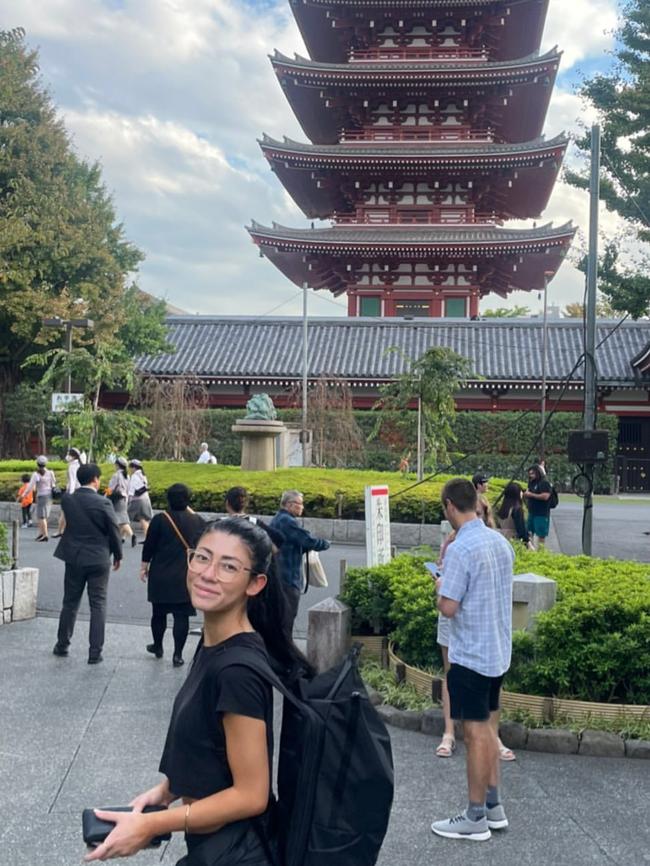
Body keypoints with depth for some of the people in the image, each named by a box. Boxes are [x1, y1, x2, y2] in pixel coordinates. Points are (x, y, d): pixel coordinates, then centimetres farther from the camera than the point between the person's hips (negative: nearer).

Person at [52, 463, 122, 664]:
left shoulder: (67, 500, -5)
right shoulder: (103, 503, -16)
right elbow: (114, 532, -7)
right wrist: (118, 555, 8)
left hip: (73, 558, 3)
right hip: (98, 560, -3)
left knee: (70, 602, 17)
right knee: (98, 605, 5)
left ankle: (62, 644, 28)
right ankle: (95, 652, 6)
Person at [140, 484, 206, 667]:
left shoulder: (160, 519, -9)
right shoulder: (197, 521, -4)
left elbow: (149, 546, -2)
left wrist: (144, 567, 8)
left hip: (161, 576, 0)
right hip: (187, 577, 1)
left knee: (159, 612, 16)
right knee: (181, 615, 4)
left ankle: (157, 647, 32)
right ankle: (177, 654, 3)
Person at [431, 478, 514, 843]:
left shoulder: (460, 549, -21)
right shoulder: (501, 542, 4)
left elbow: (448, 607, -21)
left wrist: (441, 587, -1)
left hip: (471, 655, -8)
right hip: (498, 652, 8)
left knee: (476, 733, 2)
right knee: (488, 728, 19)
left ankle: (476, 818, 13)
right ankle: (494, 805, 28)